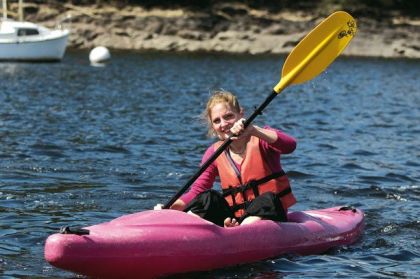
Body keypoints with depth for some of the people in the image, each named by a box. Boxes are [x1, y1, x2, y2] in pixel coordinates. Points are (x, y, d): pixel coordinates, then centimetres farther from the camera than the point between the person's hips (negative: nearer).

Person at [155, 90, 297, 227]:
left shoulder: (261, 138, -2)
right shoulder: (215, 153, 9)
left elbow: (290, 145, -24)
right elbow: (196, 192, 6)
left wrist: (253, 130, -38)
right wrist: (170, 207, -13)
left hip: (267, 218, -3)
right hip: (233, 220, 3)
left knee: (268, 200, -32)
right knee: (208, 198, -18)